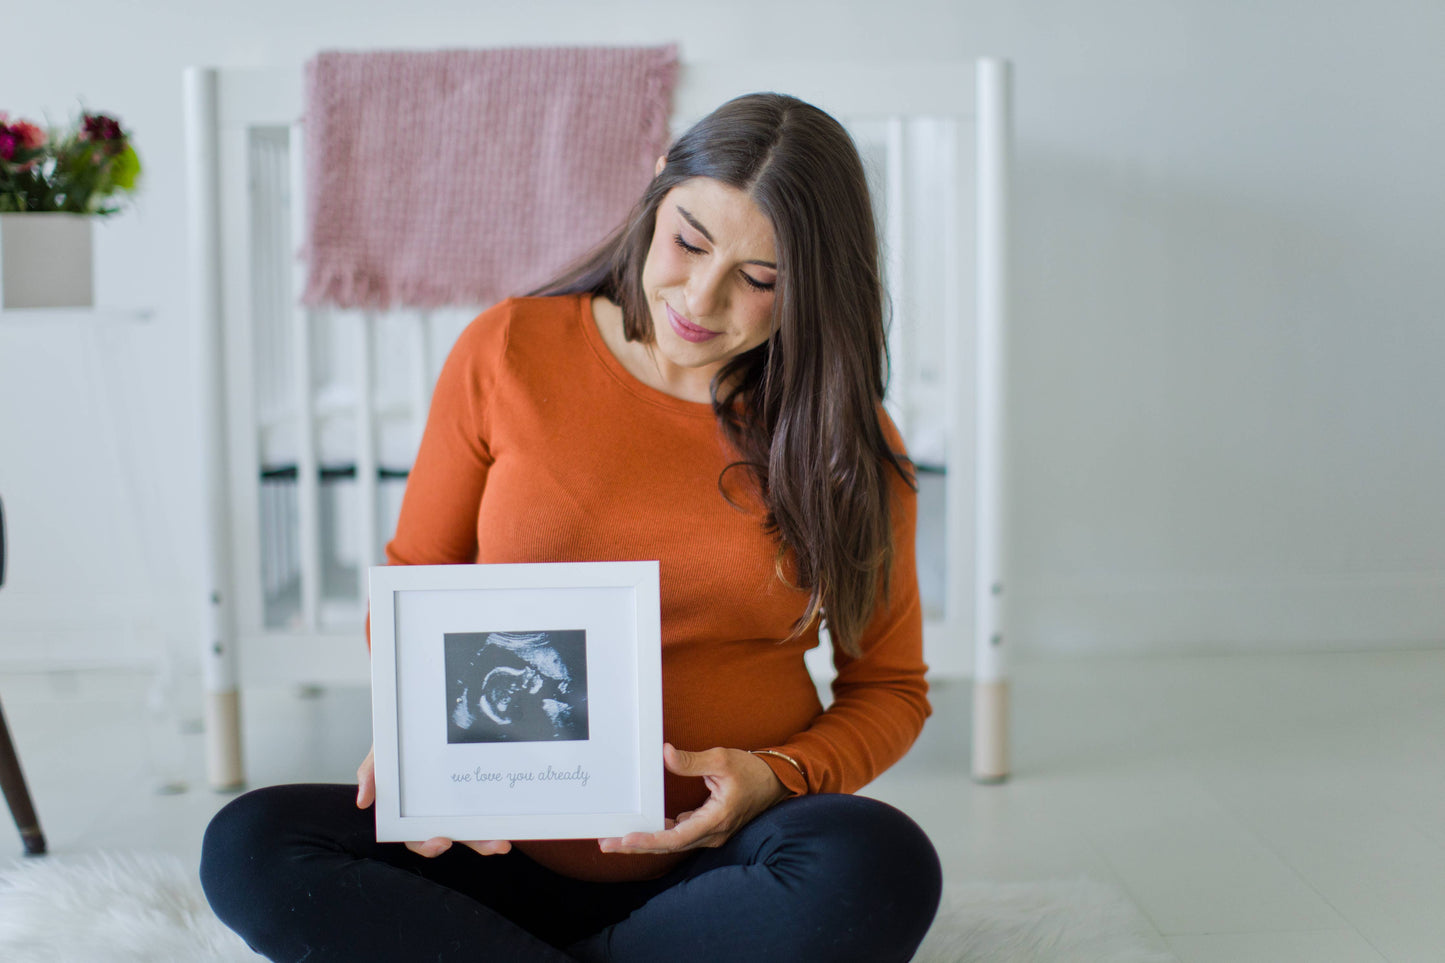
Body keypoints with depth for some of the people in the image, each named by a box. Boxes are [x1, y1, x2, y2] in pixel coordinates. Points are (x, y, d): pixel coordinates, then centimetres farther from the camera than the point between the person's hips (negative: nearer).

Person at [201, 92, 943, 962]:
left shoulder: (847, 441, -1)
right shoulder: (509, 353, -1)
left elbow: (890, 688, 8)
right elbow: (413, 582, 9)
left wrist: (776, 777, -12)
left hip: (718, 863, 0)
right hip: (513, 849, 0)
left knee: (883, 867, -34)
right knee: (250, 847, -24)